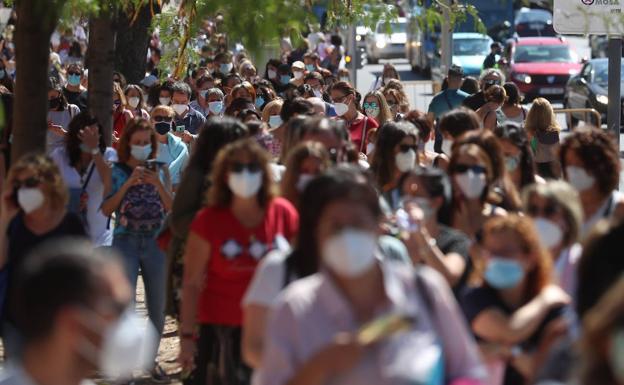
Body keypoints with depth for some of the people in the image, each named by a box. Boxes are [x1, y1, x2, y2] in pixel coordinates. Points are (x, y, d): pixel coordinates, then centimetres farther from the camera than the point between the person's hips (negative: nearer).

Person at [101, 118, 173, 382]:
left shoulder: (160, 170, 6)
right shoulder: (117, 172, 1)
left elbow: (171, 208, -1)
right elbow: (106, 209, -8)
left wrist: (158, 184, -15)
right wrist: (128, 184, -16)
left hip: (156, 242, 2)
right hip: (126, 242, -2)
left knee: (158, 306, 8)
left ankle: (151, 358, 22)